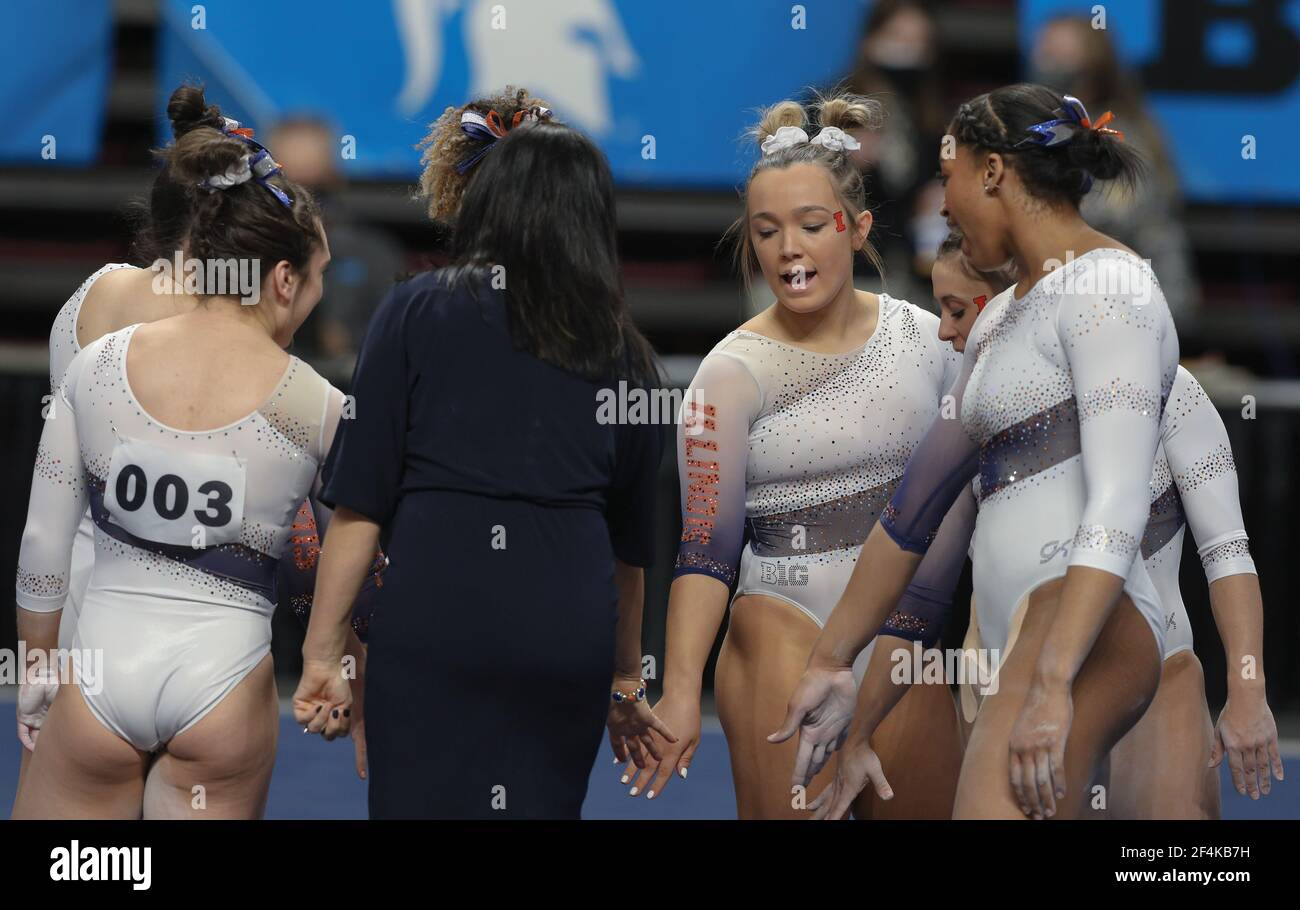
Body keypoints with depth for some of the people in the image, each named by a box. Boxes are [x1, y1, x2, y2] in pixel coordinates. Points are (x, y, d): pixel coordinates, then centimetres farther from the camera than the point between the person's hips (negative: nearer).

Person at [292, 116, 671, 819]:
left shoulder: (419, 311, 8)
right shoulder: (620, 351, 17)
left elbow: (360, 502, 1)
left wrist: (321, 652, 3)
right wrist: (627, 679, 38)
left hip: (436, 609, -3)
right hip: (570, 625, 3)